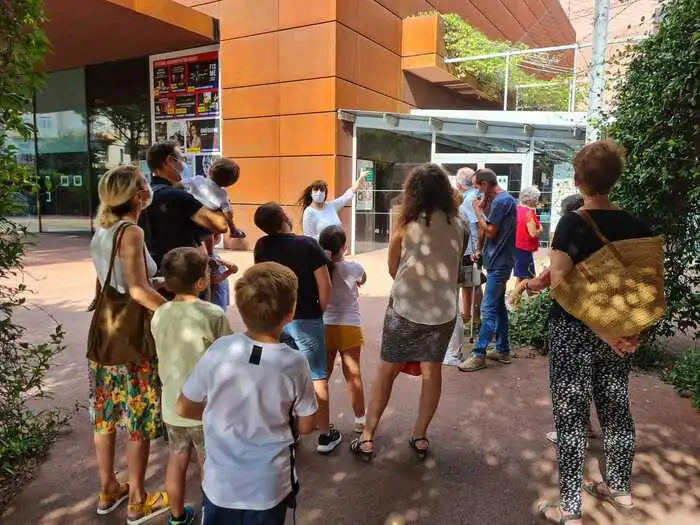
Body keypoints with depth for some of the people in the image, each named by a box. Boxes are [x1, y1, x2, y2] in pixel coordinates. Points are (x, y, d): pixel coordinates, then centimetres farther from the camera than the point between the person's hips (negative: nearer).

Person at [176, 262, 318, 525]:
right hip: (268, 488, -1)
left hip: (220, 484, 1)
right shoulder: (295, 363, -20)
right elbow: (305, 426, -6)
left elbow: (184, 408, -4)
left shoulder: (218, 350, -17)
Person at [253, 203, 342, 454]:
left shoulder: (261, 247, 0)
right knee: (317, 376, 5)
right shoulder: (307, 244, -14)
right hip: (306, 319, -4)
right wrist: (320, 310, 2)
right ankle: (325, 435, 13)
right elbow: (325, 285, -14)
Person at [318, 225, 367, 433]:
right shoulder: (353, 268, -9)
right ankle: (360, 419, 17)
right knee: (353, 374, 7)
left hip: (324, 326, 2)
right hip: (349, 327, -2)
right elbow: (363, 280, 11)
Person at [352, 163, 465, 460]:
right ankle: (420, 437, 23)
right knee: (432, 371, 13)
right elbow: (456, 267, 11)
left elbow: (392, 268, 2)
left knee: (387, 370, 8)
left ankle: (367, 437, 14)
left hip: (405, 307, -2)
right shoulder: (458, 225, 0)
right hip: (443, 310, 3)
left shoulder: (407, 224, -8)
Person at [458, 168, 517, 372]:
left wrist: (477, 210, -7)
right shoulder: (504, 198, 14)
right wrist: (483, 207, 4)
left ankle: (478, 354, -6)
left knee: (488, 309, -9)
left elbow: (490, 231, -17)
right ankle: (503, 350, 22)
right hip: (499, 261, 10)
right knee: (498, 306, 14)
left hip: (499, 263, -10)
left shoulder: (500, 201, -17)